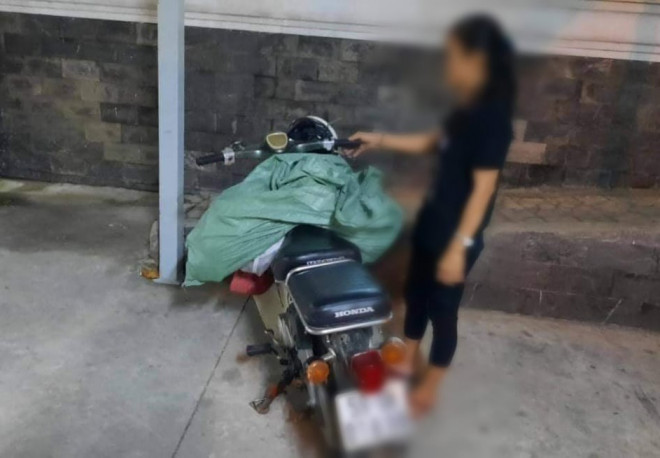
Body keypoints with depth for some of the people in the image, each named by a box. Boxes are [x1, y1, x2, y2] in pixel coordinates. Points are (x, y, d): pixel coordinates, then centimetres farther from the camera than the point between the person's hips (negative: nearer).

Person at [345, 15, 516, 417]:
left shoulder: (493, 116, -23)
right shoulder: (466, 108, 3)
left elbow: (483, 189, -24)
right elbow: (435, 143, 19)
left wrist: (457, 248, -23)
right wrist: (381, 141, 15)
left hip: (458, 234, -9)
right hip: (433, 220, 9)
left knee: (443, 309, 7)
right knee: (416, 292, 22)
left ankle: (429, 388, 28)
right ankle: (407, 360, 44)